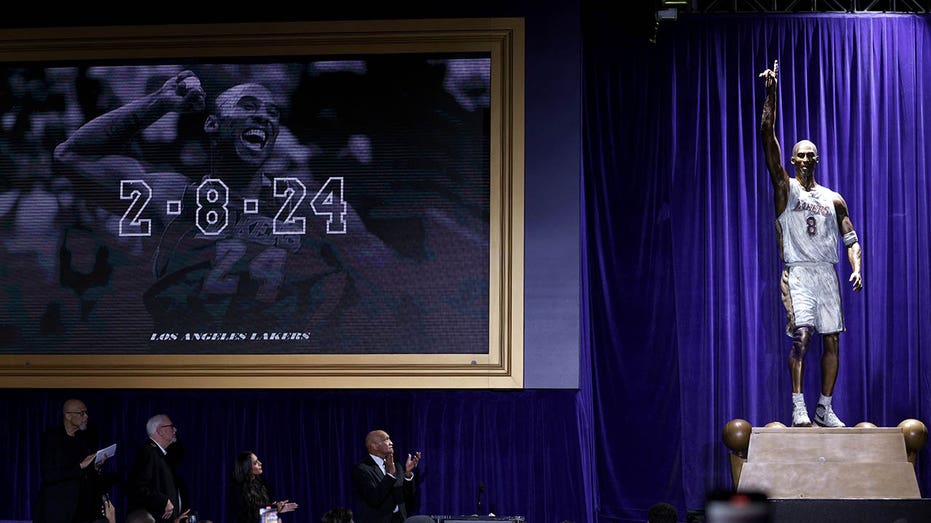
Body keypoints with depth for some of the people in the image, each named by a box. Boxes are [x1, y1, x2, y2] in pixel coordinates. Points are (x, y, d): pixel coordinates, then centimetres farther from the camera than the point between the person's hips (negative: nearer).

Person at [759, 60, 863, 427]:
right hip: (798, 272, -4)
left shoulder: (833, 199, 15)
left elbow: (851, 239, 13)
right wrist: (771, 96, -15)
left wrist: (857, 268, -7)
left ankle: (825, 407, 10)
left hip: (827, 273, 4)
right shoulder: (785, 188, 4)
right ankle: (798, 406, -16)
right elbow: (768, 139, -7)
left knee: (832, 342, 2)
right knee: (801, 335, -18)